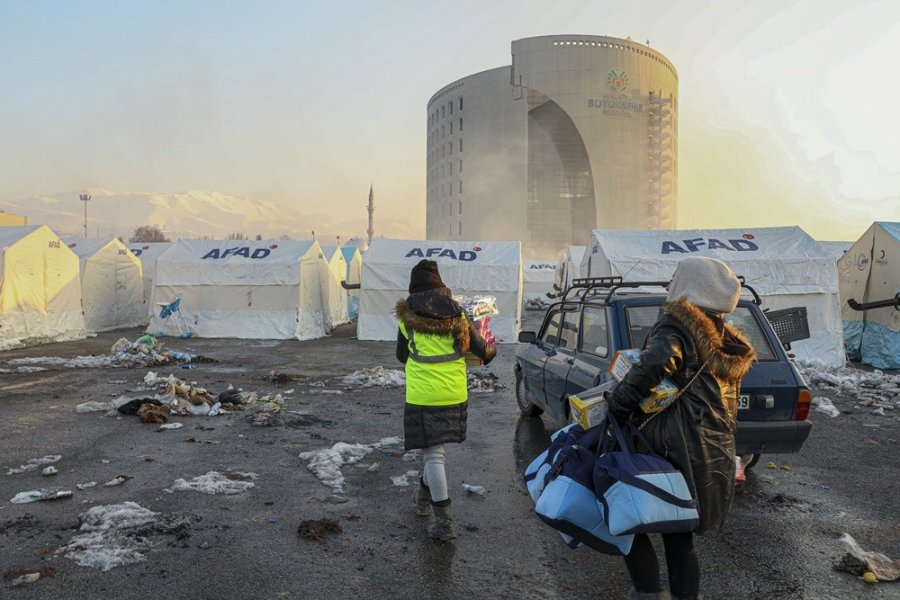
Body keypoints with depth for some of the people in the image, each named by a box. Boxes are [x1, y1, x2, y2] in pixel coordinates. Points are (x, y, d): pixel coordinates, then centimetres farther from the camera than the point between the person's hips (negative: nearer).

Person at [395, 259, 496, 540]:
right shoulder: (457, 314, 4)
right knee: (437, 449, 21)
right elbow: (483, 352, 5)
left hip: (422, 396, -3)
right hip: (455, 395, 3)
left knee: (433, 454, 2)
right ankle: (424, 497, 41)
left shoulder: (406, 317, 1)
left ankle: (444, 521, 1)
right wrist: (490, 350, 28)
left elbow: (402, 355, 15)